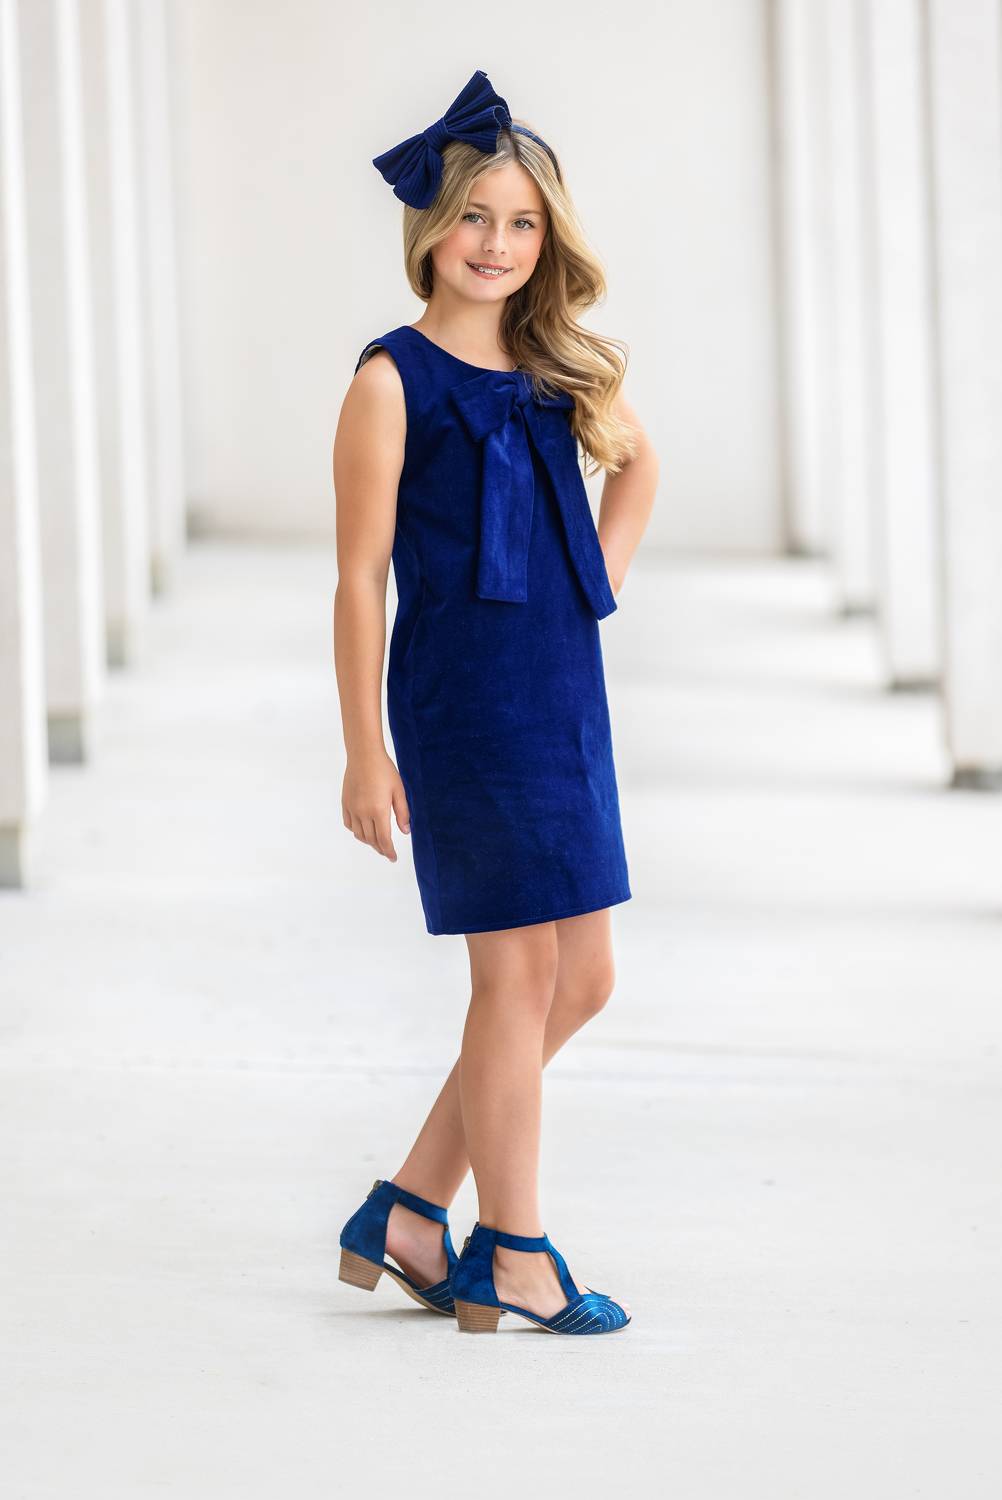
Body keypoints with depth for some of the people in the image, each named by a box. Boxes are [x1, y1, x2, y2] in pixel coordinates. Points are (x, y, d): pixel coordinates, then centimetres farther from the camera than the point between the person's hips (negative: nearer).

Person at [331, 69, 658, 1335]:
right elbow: (360, 577, -8)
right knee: (522, 972, -4)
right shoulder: (395, 380, -8)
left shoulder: (559, 371, 9)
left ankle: (408, 1216, 19)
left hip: (566, 702, 7)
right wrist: (364, 753, -11)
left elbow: (636, 461, 31)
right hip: (464, 705, -7)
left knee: (582, 979, 9)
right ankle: (509, 1261, 8)